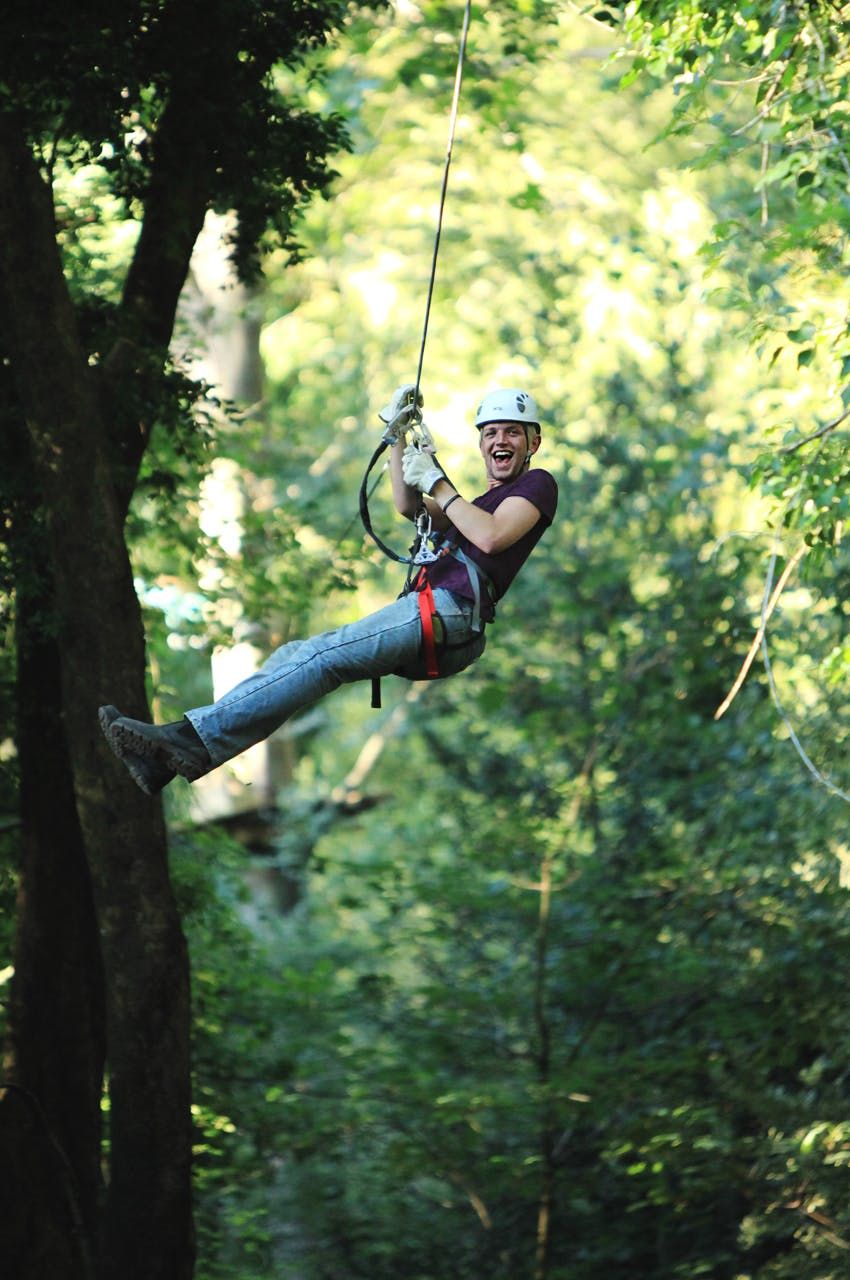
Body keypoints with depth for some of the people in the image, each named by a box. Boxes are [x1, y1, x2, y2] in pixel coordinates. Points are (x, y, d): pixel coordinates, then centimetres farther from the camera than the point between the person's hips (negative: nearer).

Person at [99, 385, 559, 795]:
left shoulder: (537, 484, 12)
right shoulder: (484, 501, 39)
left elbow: (491, 537, -9)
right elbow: (408, 508, 25)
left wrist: (435, 481, -1)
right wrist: (398, 437, 17)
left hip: (449, 611, -9)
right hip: (426, 614, 9)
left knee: (322, 658, -23)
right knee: (293, 656, -5)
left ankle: (195, 738, -33)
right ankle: (165, 761, -18)